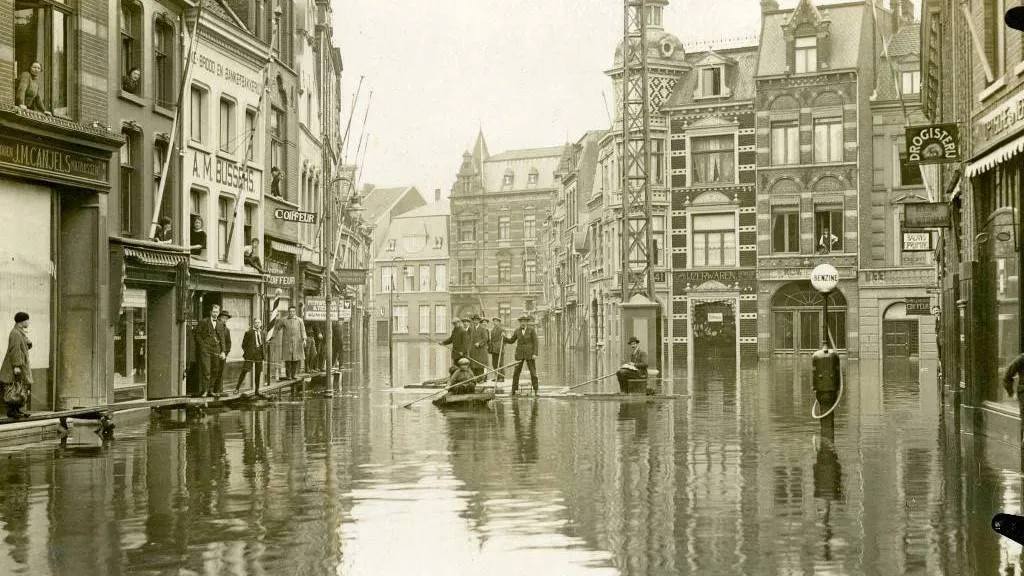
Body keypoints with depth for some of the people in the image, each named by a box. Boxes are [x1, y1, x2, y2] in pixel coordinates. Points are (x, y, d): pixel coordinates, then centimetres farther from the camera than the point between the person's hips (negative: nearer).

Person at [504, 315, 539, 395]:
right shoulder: (517, 331, 4)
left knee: (533, 371, -2)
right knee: (516, 371, -3)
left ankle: (535, 389, 8)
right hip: (520, 353, 3)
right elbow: (511, 341, 11)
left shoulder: (532, 330, -6)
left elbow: (535, 342, -7)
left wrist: (535, 354, -15)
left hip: (529, 353, -2)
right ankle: (514, 390, 1)